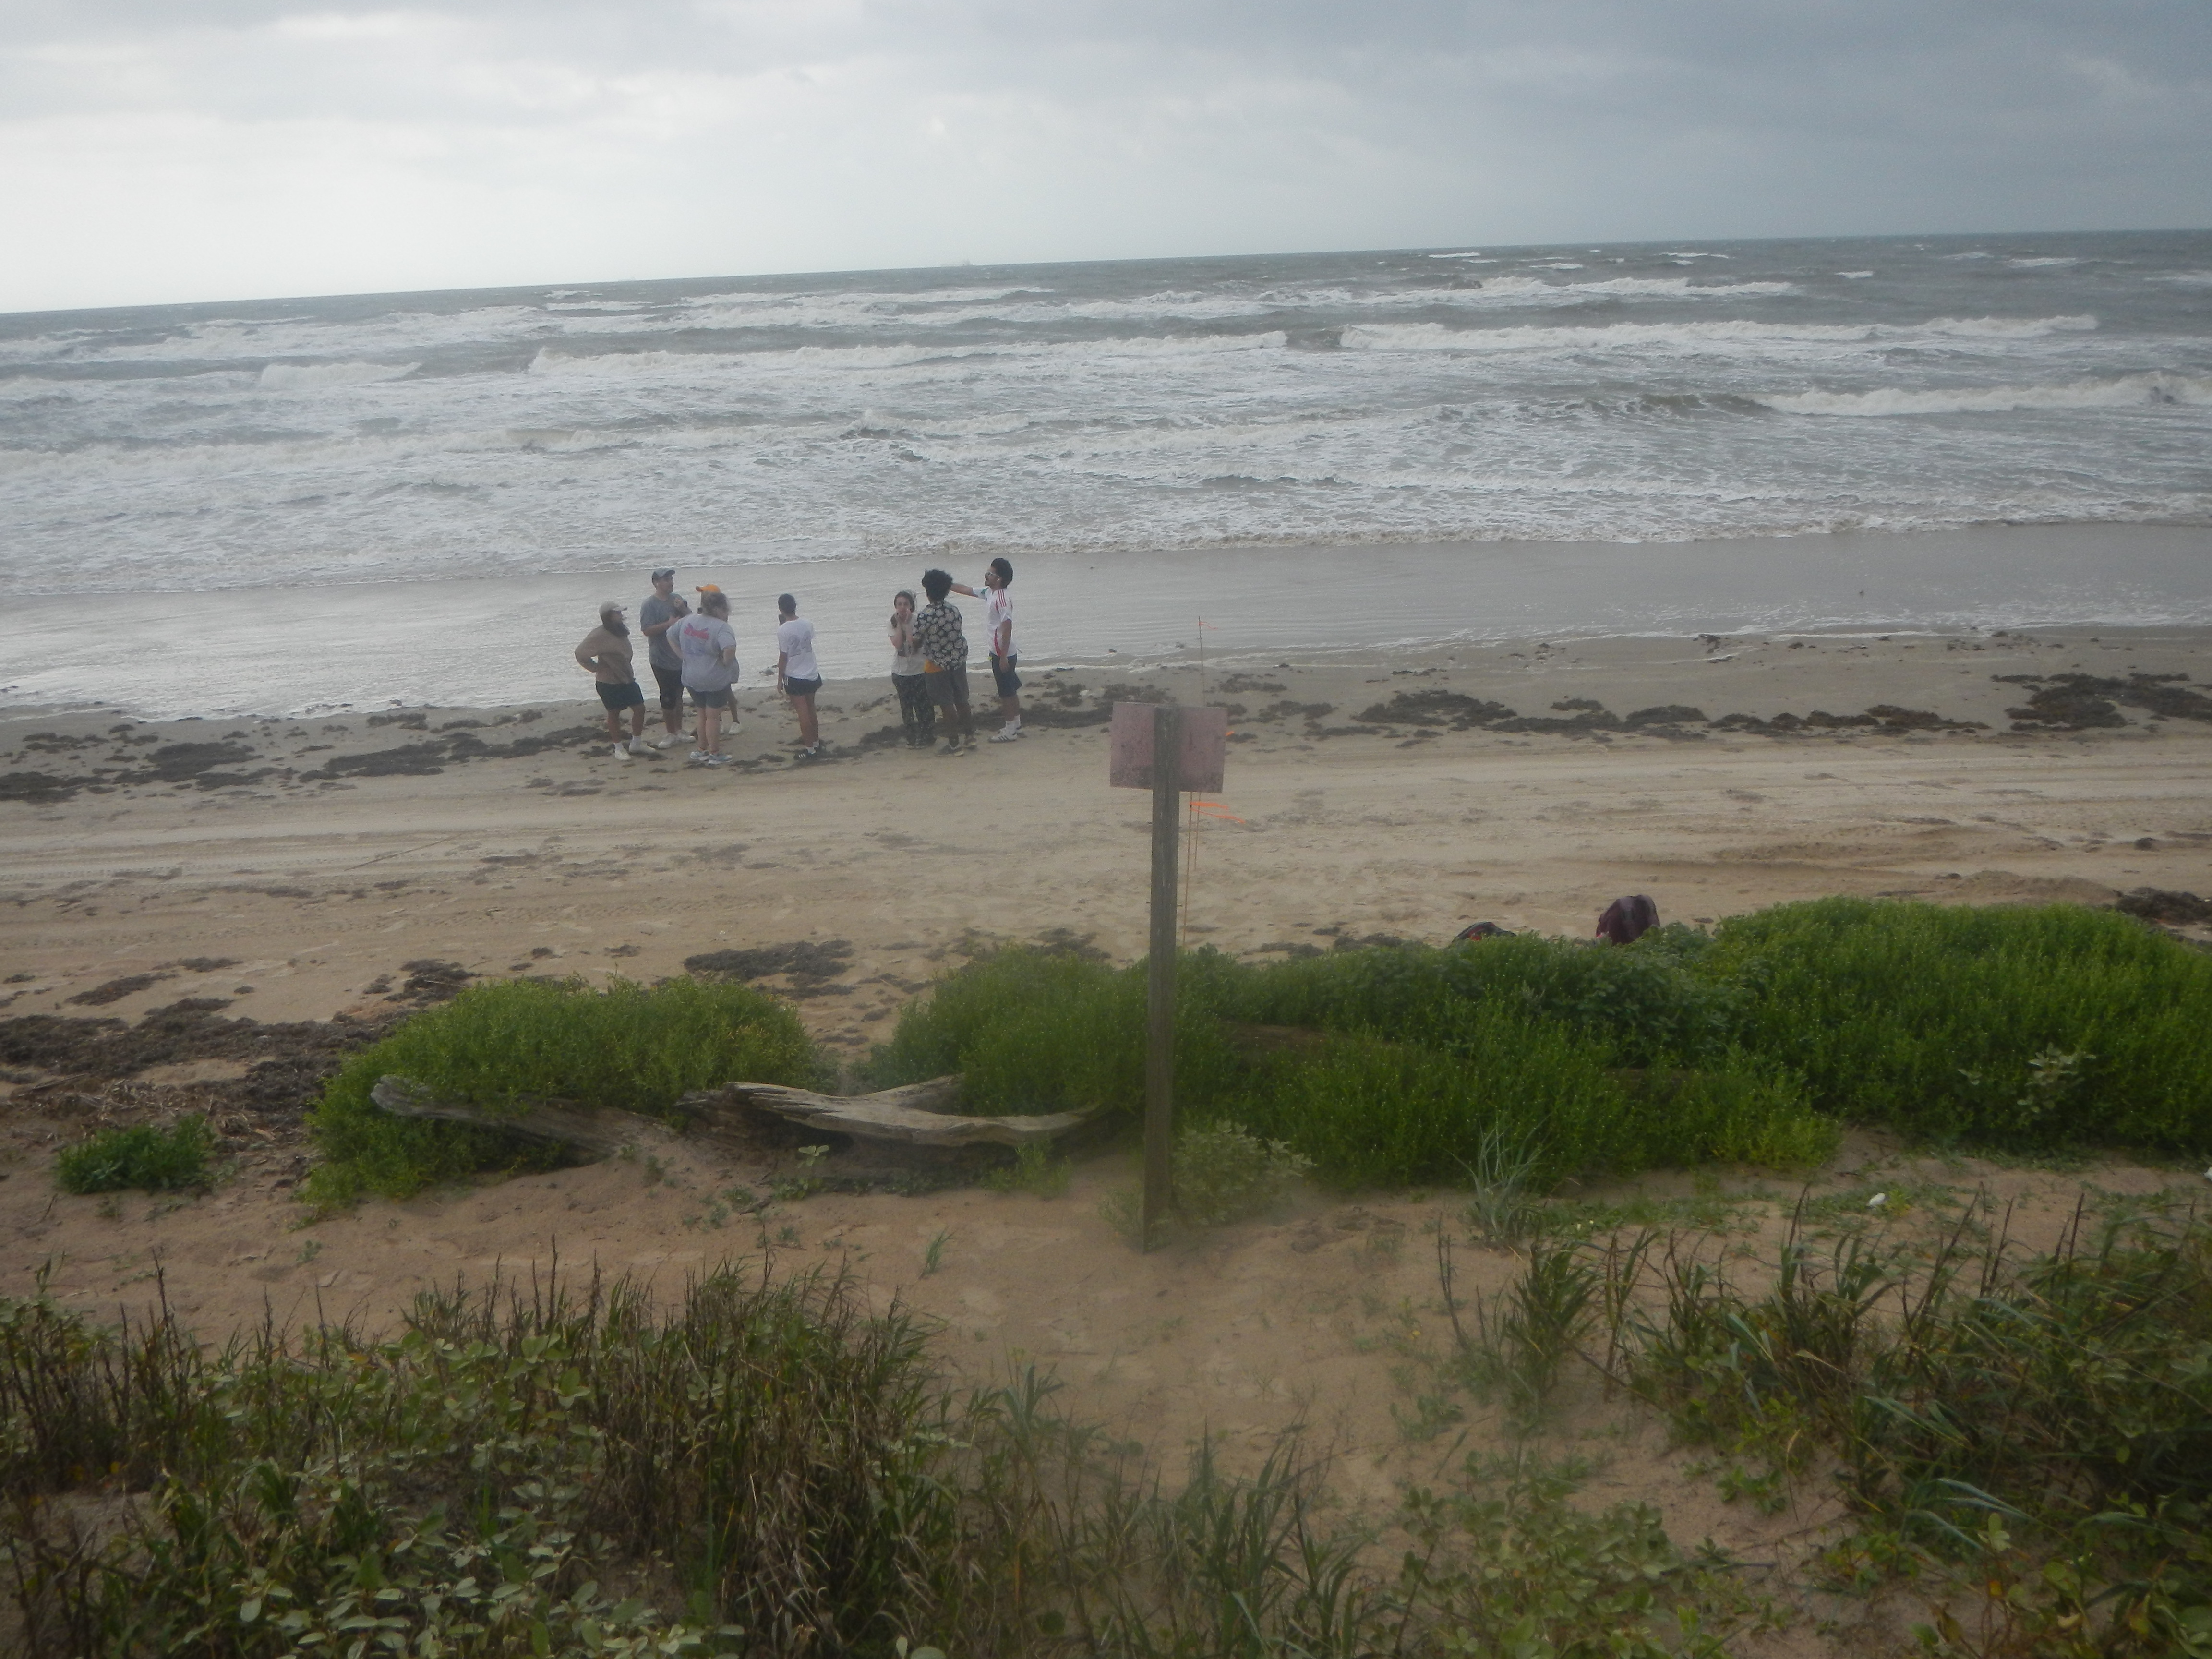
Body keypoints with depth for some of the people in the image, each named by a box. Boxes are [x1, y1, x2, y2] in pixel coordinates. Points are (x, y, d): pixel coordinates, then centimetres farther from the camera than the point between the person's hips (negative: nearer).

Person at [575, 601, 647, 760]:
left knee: (640, 708, 7)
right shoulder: (600, 636, -20)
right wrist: (596, 668, -11)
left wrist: (629, 672, 14)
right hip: (609, 683, -7)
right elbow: (581, 653, -18)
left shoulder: (622, 631, 4)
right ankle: (619, 749, 18)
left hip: (627, 679, 7)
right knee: (614, 714, 5)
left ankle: (636, 743, 22)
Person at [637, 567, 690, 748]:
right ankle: (671, 733, 10)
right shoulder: (649, 604, -14)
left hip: (680, 656, 7)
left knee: (678, 695, 17)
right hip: (662, 660, -7)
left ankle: (679, 730, 28)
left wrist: (682, 608, -10)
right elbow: (647, 630, -21)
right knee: (668, 697, -2)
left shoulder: (676, 599, 7)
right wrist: (669, 624, -26)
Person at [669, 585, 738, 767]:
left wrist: (683, 656, 11)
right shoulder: (721, 627, -21)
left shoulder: (687, 622, 2)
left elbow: (670, 635, 14)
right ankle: (715, 755, 14)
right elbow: (730, 648, -37)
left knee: (703, 715, 21)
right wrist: (726, 663, -18)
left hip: (692, 679, 6)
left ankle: (702, 750, 31)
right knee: (713, 716, 5)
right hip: (716, 680, -6)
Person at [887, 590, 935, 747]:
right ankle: (911, 737, 23)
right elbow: (897, 644, -17)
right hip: (900, 672, 4)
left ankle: (927, 736, 16)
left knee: (922, 705, 2)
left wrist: (907, 623, -22)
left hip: (919, 671, -4)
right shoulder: (893, 623, -2)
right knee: (906, 707, 12)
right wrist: (899, 624, -17)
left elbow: (914, 643, -24)